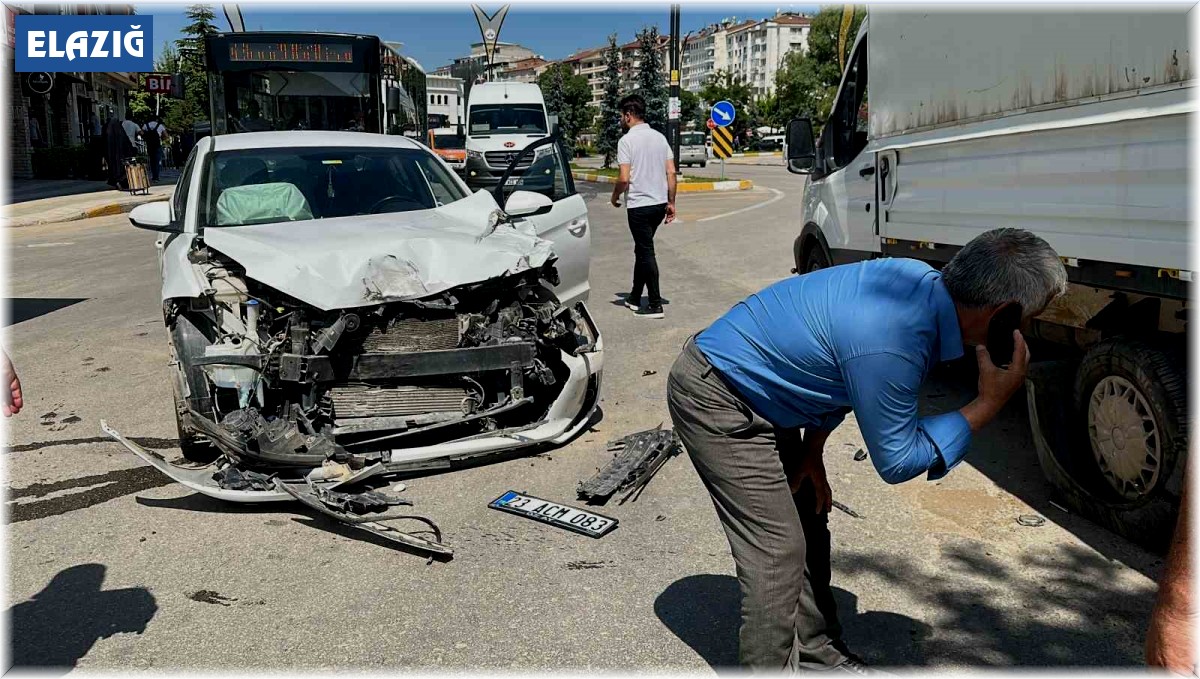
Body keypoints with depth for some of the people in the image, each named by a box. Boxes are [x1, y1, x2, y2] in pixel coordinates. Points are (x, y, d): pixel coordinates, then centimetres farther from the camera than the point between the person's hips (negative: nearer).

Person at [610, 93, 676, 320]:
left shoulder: (627, 140, -11)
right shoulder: (660, 137, 8)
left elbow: (624, 178, -17)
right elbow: (671, 173, 5)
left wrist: (615, 196, 1)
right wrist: (671, 202, 10)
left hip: (639, 205, -7)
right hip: (659, 203, 7)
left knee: (646, 253, -2)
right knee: (642, 250, 18)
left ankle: (655, 305, -3)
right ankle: (635, 298, 27)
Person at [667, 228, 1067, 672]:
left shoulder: (922, 279, -6)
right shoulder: (893, 347, -35)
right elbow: (895, 461, -18)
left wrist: (812, 452, 9)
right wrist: (990, 402, -19)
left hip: (751, 385, 10)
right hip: (714, 398, -10)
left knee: (809, 523, 16)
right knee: (778, 550, -8)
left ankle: (816, 654, 32)